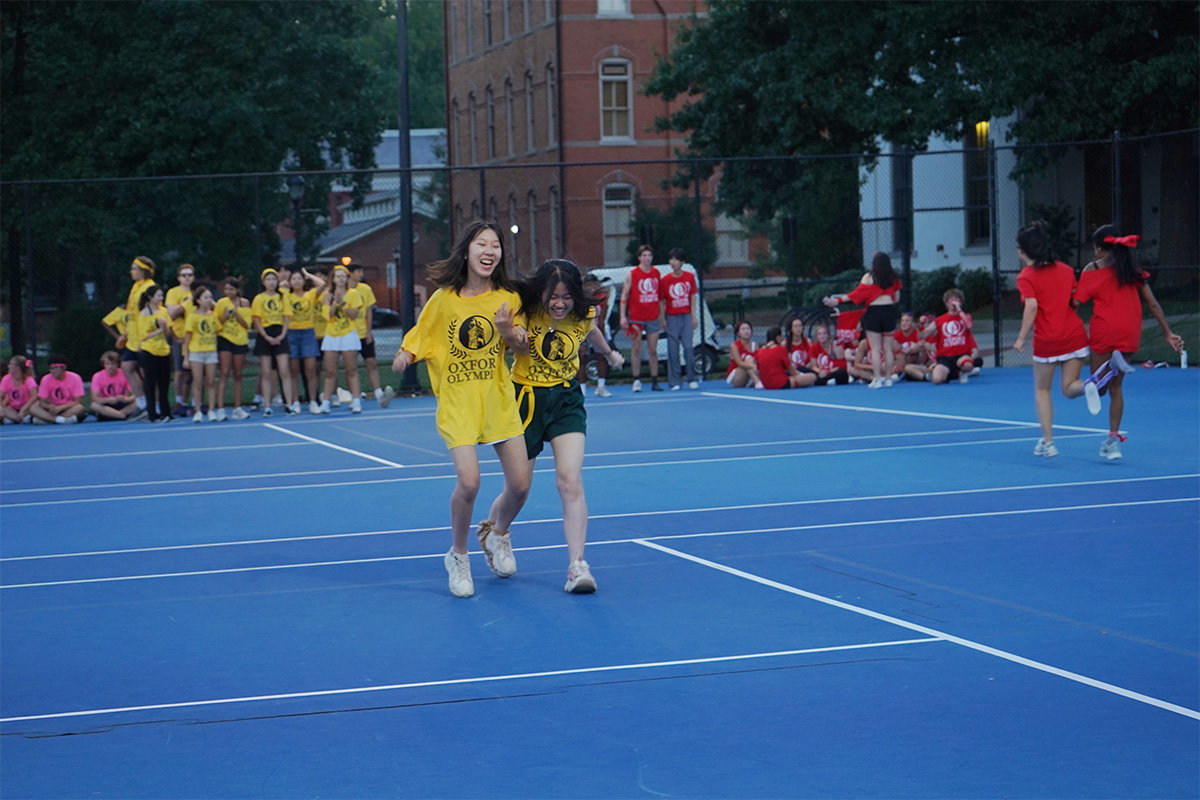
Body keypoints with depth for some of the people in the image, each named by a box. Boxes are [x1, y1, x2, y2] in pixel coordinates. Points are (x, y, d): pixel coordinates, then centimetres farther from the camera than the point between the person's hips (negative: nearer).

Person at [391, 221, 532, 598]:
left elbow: (520, 344, 4)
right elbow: (418, 339, 5)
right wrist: (405, 357, -16)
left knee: (520, 485, -1)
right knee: (468, 482, -19)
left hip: (499, 400, 3)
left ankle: (496, 532, 34)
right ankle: (458, 556, 7)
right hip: (456, 402, -3)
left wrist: (508, 330, -17)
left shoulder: (507, 297, 0)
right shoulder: (445, 298, -4)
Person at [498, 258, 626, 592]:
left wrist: (609, 353, 37)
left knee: (570, 480, -15)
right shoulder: (523, 312, -16)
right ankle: (491, 531, 39)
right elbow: (520, 348, -32)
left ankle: (577, 566, -14)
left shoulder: (584, 315, -7)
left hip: (566, 398, 1)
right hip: (526, 398, -1)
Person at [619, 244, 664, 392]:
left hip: (653, 318, 3)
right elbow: (624, 295, -3)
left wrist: (661, 315, 14)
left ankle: (654, 382, 7)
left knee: (653, 350, 4)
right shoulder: (632, 274, -4)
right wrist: (623, 316, -11)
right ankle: (636, 380, 3)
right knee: (636, 348, -2)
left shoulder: (656, 273, 8)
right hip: (636, 318, -3)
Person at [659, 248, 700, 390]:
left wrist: (694, 317, 0)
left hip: (686, 316, 1)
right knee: (673, 350, -1)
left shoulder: (690, 277, 2)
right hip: (672, 318, 0)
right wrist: (662, 320, -3)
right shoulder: (665, 280, -2)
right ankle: (675, 382, 2)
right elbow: (661, 302, 2)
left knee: (688, 347, -5)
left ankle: (692, 380, 4)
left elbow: (693, 297, 5)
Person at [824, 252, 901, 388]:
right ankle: (888, 378, 10)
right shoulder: (893, 278, 5)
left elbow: (857, 294, -9)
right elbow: (896, 297, 9)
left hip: (874, 311, -3)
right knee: (888, 347, 8)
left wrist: (838, 300, -5)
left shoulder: (869, 277, -5)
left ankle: (877, 379, -4)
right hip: (889, 310, 3)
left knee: (875, 348, -1)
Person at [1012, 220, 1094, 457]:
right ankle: (1089, 385, -25)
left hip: (1047, 340, -4)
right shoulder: (1065, 269, 10)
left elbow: (1032, 306, -19)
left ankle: (1047, 442, 10)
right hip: (1075, 335, 4)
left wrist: (1021, 338, -17)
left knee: (1042, 390, 14)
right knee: (1069, 388, 10)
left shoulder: (1026, 276, -6)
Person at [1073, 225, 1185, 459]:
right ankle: (1113, 440, 10)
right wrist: (1168, 333, 16)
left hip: (1104, 330, -4)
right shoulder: (1132, 269, 11)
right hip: (1130, 333, 4)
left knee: (1100, 388, 5)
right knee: (1115, 387, 15)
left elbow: (1076, 303, -6)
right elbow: (1152, 303, 11)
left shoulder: (1093, 269, 1)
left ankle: (1112, 364, -26)